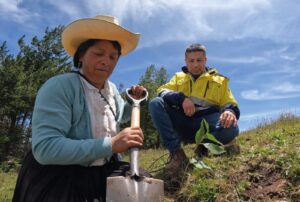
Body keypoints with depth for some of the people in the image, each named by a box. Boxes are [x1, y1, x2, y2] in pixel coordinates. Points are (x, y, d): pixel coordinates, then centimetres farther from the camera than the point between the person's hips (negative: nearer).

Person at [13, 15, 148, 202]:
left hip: (104, 172, 7)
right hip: (58, 178, -6)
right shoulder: (59, 87, -16)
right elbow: (45, 148, -27)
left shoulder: (111, 89, 6)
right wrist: (111, 145, -32)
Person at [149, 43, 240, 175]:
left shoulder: (219, 80, 16)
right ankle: (176, 153, -24)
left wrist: (230, 111, -19)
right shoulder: (178, 77, 19)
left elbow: (231, 105, 8)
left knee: (231, 128, -33)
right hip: (181, 125, 2)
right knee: (156, 103, -22)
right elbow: (162, 91, 3)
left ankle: (203, 147, -3)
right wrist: (181, 98, -18)